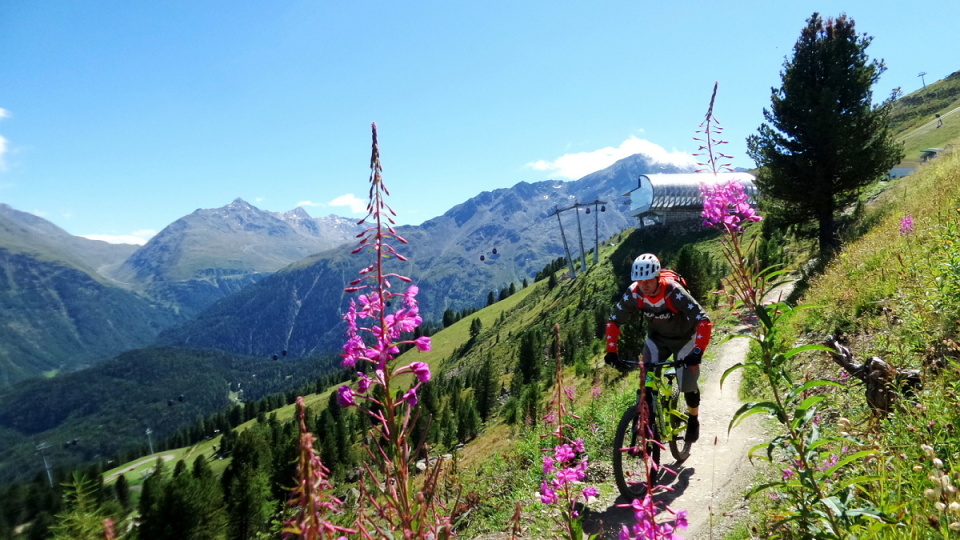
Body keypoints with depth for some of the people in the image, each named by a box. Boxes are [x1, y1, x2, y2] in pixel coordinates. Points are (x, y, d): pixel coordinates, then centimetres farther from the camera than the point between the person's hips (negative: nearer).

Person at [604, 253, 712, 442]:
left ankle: (693, 421, 28)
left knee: (688, 384, -2)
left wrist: (698, 352, -49)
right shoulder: (633, 293, -25)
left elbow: (703, 321, -38)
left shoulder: (674, 292, -36)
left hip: (684, 338, -3)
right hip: (657, 337, 3)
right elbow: (614, 321, -15)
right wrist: (612, 351, -24)